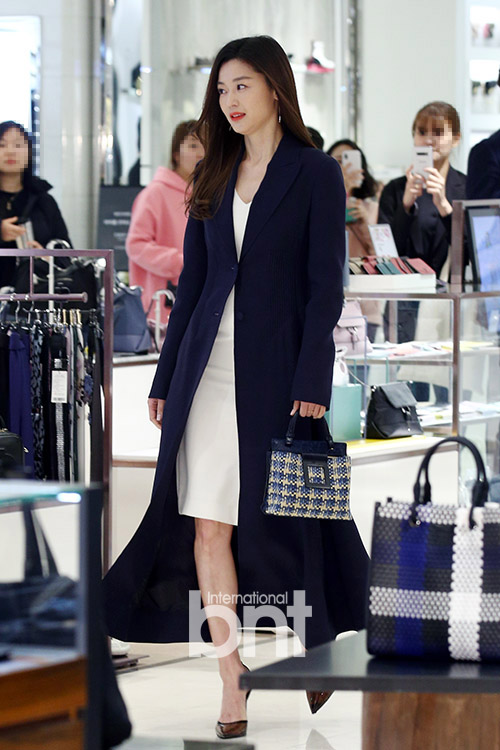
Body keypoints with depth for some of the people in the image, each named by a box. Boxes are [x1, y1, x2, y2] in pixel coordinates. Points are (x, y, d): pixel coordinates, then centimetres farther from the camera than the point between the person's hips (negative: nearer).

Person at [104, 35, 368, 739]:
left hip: (276, 368, -4)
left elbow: (325, 285, -6)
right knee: (207, 527, -2)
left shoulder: (316, 173, -2)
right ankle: (232, 681, 4)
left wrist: (311, 382, -14)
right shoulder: (214, 178, 13)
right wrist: (165, 379, 11)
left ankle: (319, 646, 26)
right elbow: (192, 281, 14)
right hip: (209, 367, 4)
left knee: (282, 518, 3)